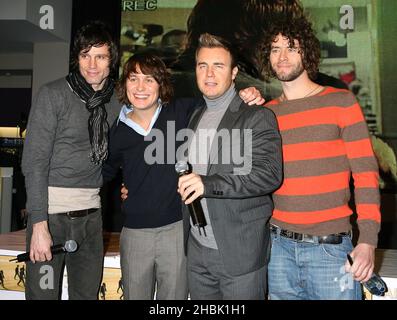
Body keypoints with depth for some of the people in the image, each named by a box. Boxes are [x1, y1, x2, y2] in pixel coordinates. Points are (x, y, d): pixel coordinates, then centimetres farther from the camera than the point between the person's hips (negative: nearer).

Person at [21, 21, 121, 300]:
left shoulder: (116, 101, 8)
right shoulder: (53, 95, -5)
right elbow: (34, 162, -10)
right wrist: (39, 224, -15)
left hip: (92, 214, 4)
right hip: (51, 210, -4)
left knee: (88, 293, 12)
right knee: (43, 293, 2)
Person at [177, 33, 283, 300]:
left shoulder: (257, 117, -9)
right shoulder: (196, 117, 14)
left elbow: (270, 174, -20)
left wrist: (210, 184, -28)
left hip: (240, 253, -6)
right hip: (197, 250, 6)